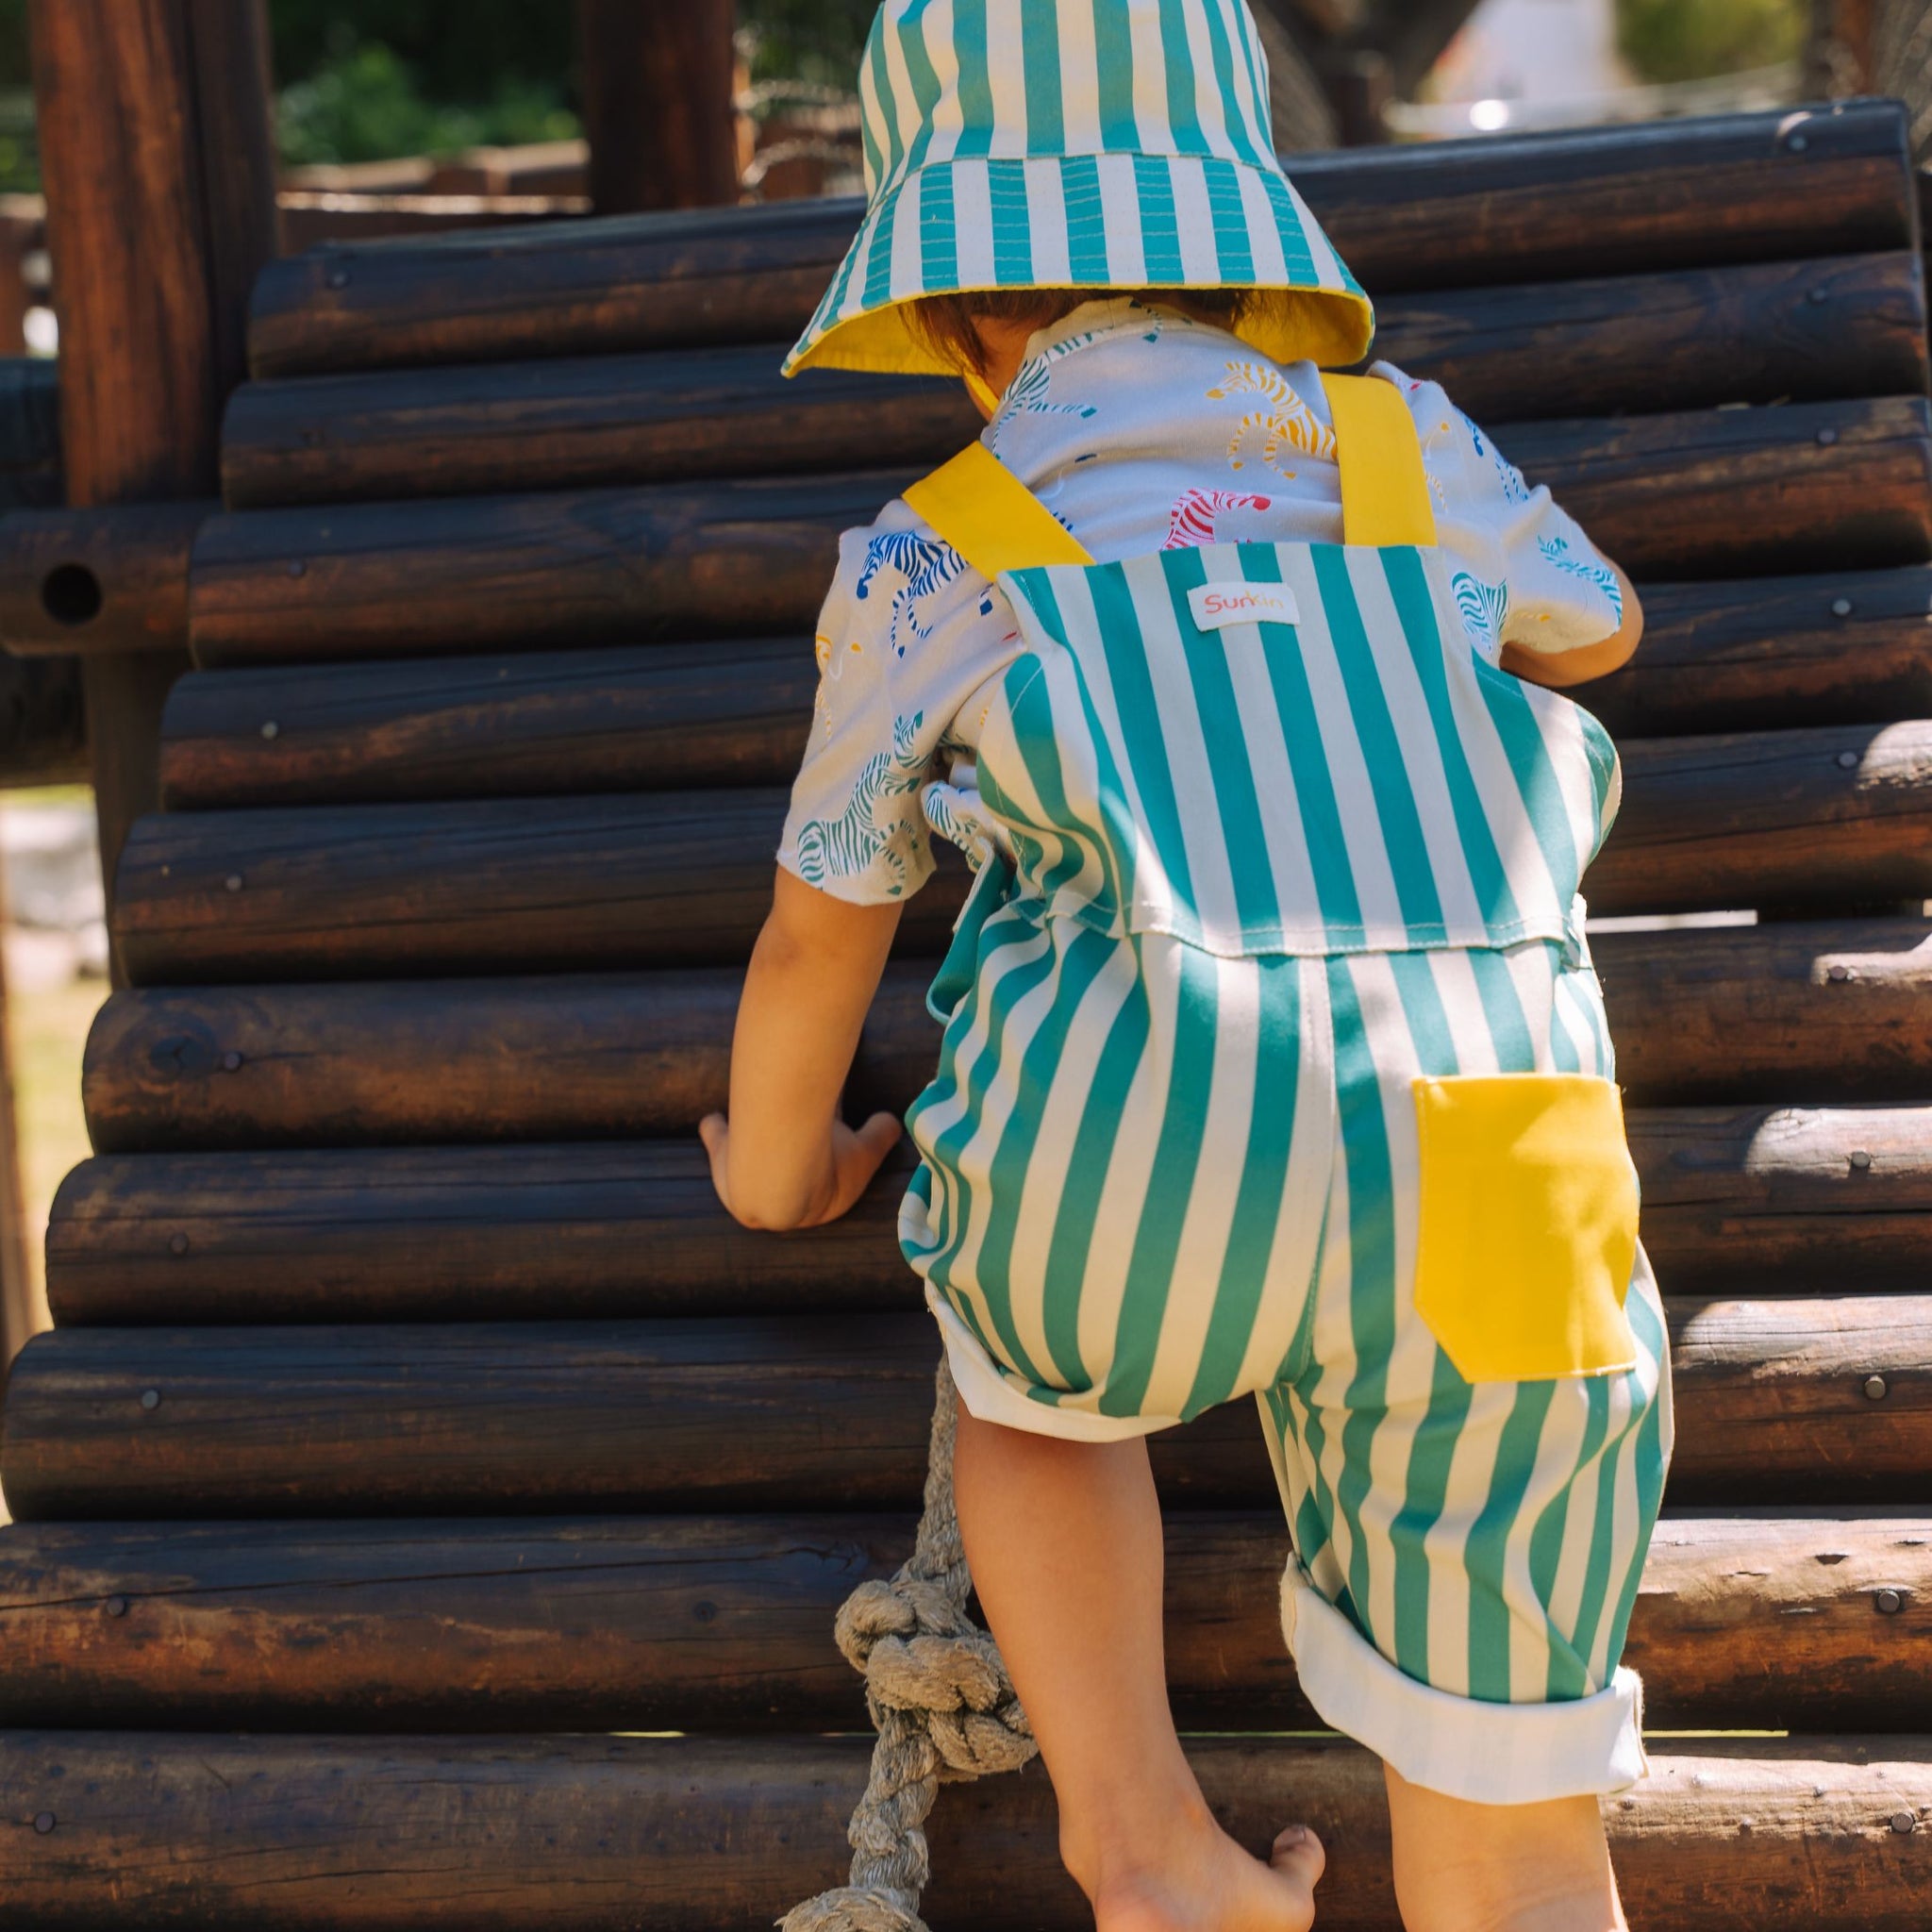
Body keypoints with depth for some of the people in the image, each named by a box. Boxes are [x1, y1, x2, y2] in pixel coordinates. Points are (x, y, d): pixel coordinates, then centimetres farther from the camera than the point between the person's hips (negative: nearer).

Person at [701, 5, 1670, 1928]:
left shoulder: (929, 561, 14)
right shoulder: (1405, 446, 21)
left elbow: (818, 942, 23)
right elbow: (1595, 628, 42)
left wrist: (779, 1176, 42)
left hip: (1156, 1176, -1)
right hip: (1488, 1200, 2)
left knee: (1034, 1374, 34)